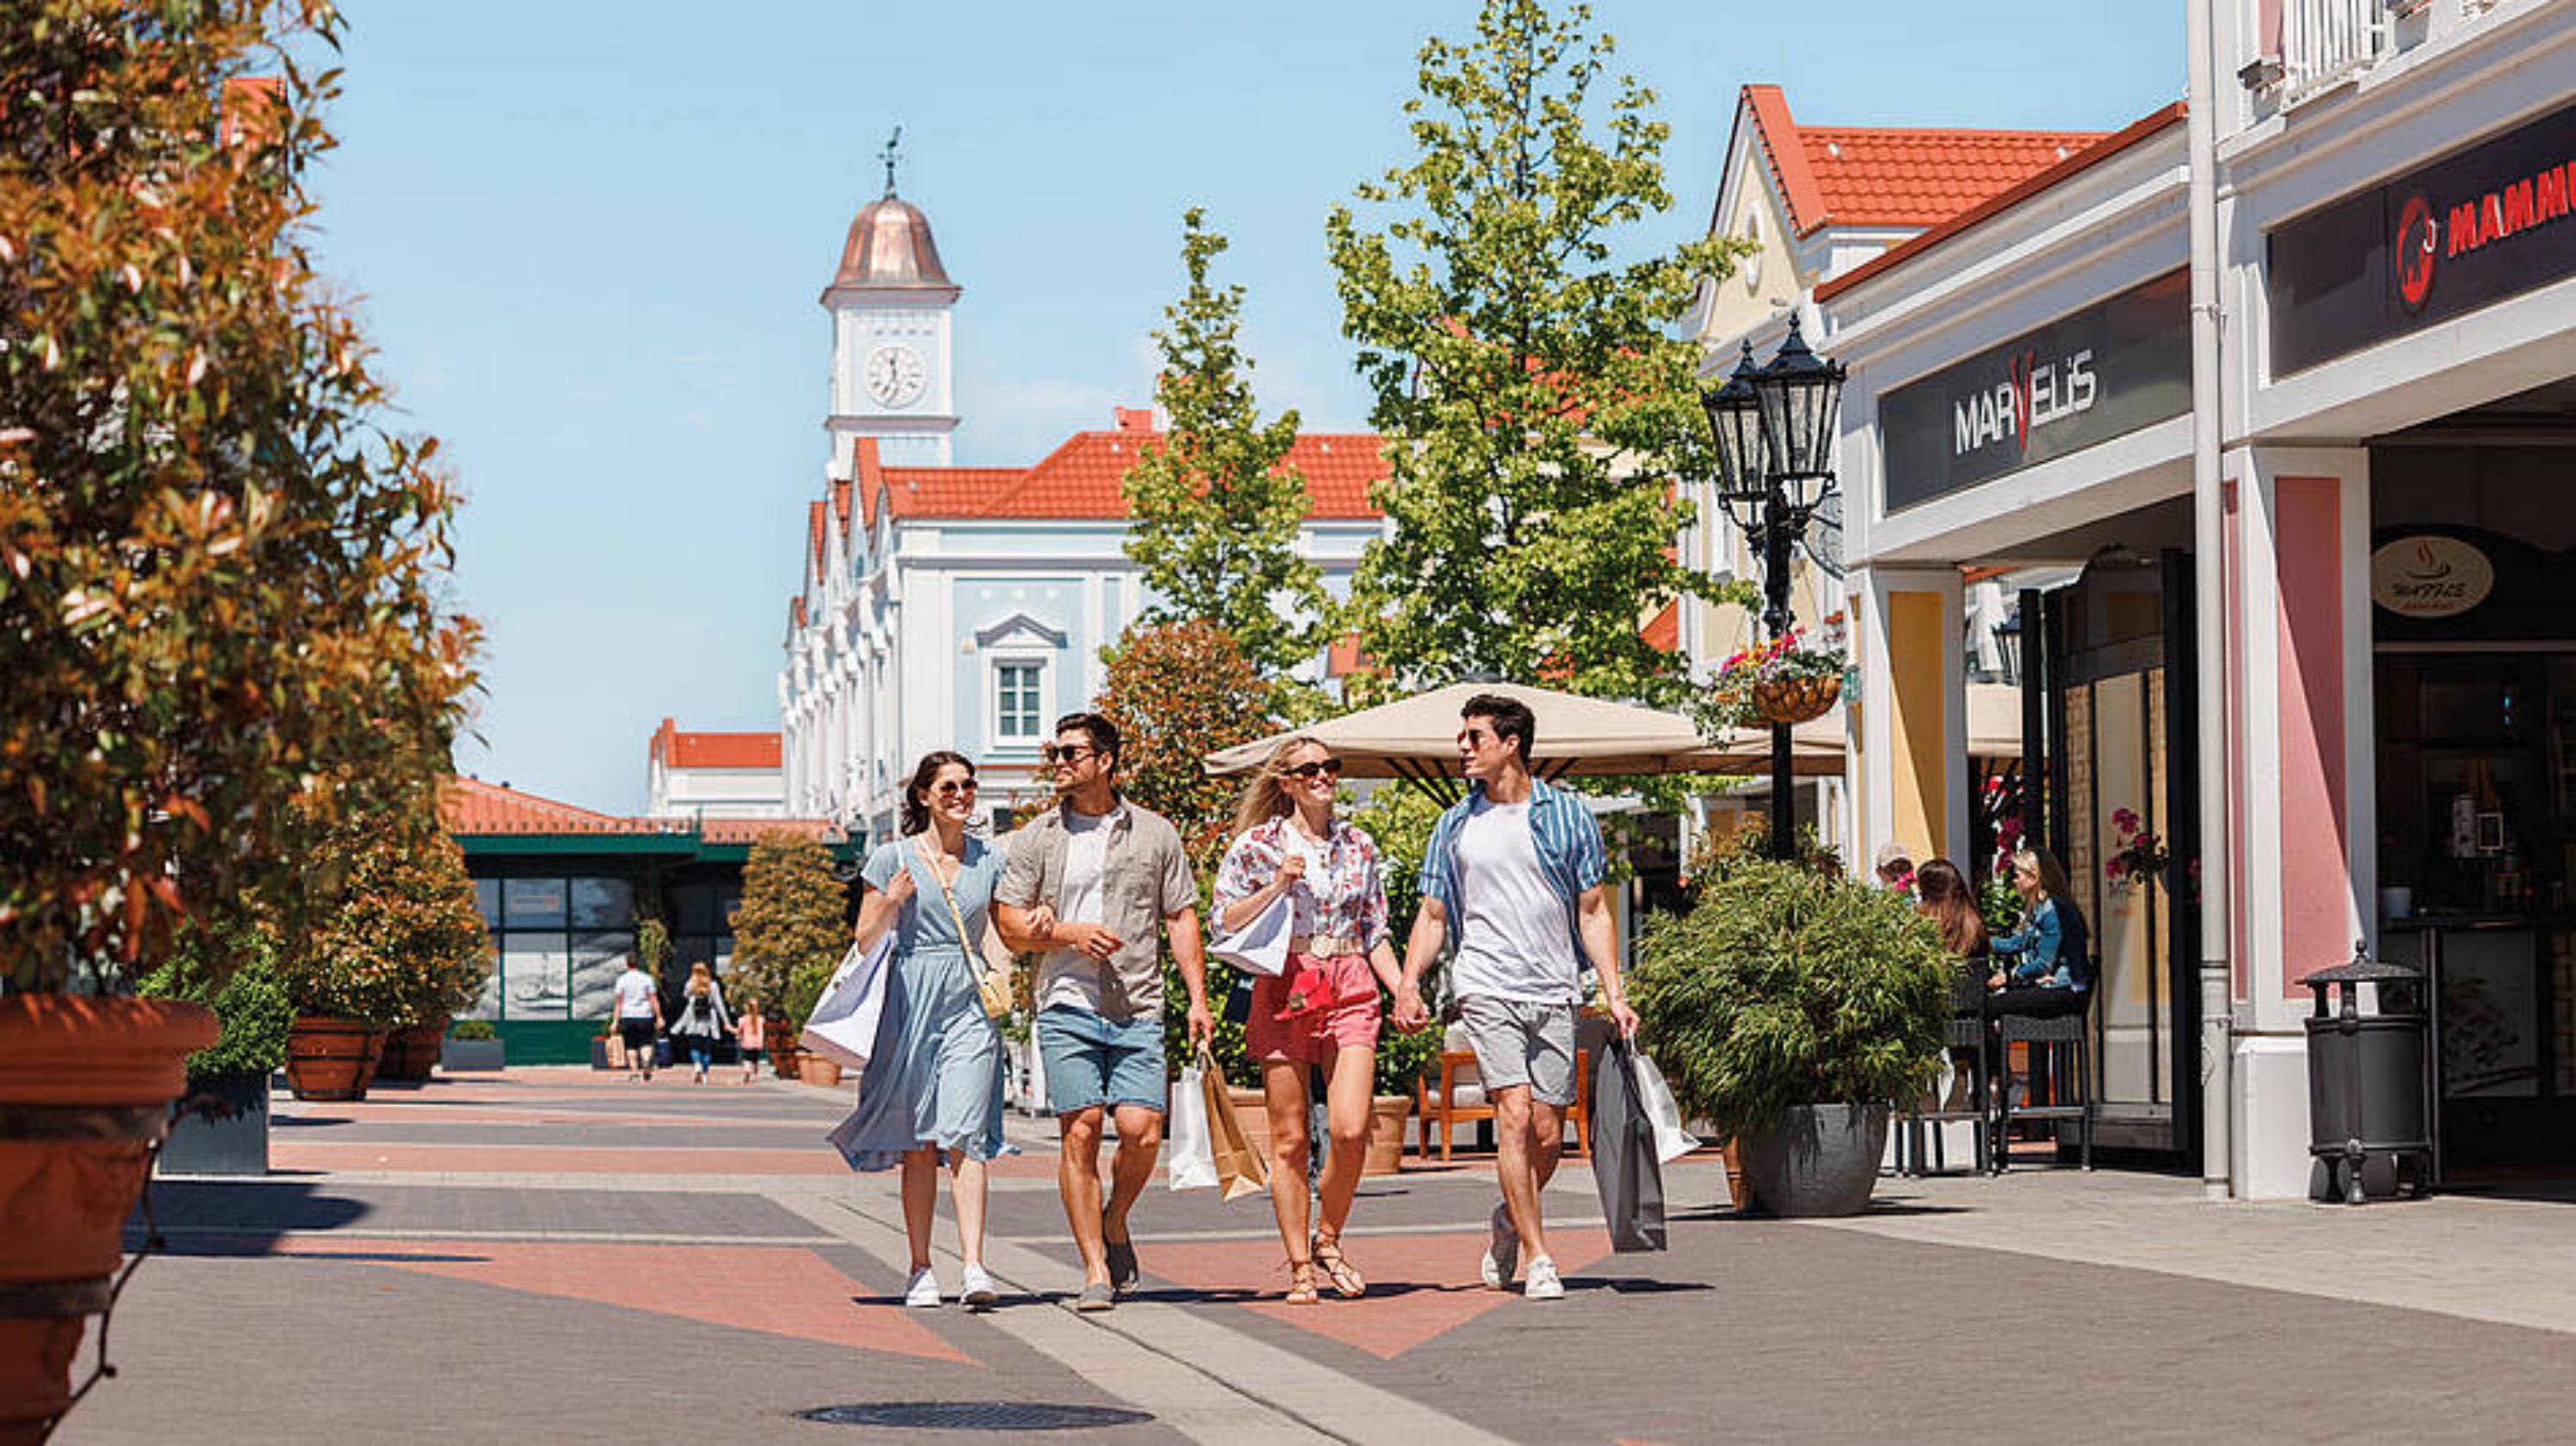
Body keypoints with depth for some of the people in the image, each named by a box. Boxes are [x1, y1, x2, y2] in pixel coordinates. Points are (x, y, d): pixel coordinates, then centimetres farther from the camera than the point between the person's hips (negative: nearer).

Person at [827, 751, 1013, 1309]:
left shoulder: (989, 860, 11)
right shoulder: (892, 858, 4)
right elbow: (865, 941, 6)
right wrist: (892, 902, -12)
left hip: (970, 1005, 1)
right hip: (911, 1001, -1)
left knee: (964, 1134, -12)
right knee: (918, 1143, 2)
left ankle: (973, 1265, -18)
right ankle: (921, 1269, 9)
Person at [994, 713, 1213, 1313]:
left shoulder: (1155, 834, 10)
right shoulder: (1037, 837, 9)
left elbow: (1181, 918, 12)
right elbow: (1009, 925, 7)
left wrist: (1198, 998, 3)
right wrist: (1069, 933, -9)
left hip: (1138, 1011, 0)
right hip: (1066, 1005, 0)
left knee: (1141, 1132, -11)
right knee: (1081, 1131, -8)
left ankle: (1114, 1223, 18)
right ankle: (1095, 1270, -1)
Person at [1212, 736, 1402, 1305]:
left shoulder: (1357, 846, 12)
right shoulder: (1258, 844, 3)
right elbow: (1225, 921, -1)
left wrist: (1403, 990, 6)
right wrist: (1278, 884, -12)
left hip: (1351, 992, 2)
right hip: (1283, 993, -2)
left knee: (1350, 1130, -12)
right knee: (1289, 1139, 0)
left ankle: (1328, 1240, 10)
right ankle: (1299, 1266, 10)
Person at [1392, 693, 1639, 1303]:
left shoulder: (1568, 815, 7)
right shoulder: (1455, 825, 9)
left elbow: (1593, 912, 8)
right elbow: (1432, 916, 12)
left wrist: (1614, 994, 1)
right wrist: (1408, 985, -2)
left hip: (1554, 992, 1)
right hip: (1486, 988, -1)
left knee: (1547, 1136, 1)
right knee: (1514, 1115, -15)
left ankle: (1510, 1218, 30)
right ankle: (1538, 1257, -9)